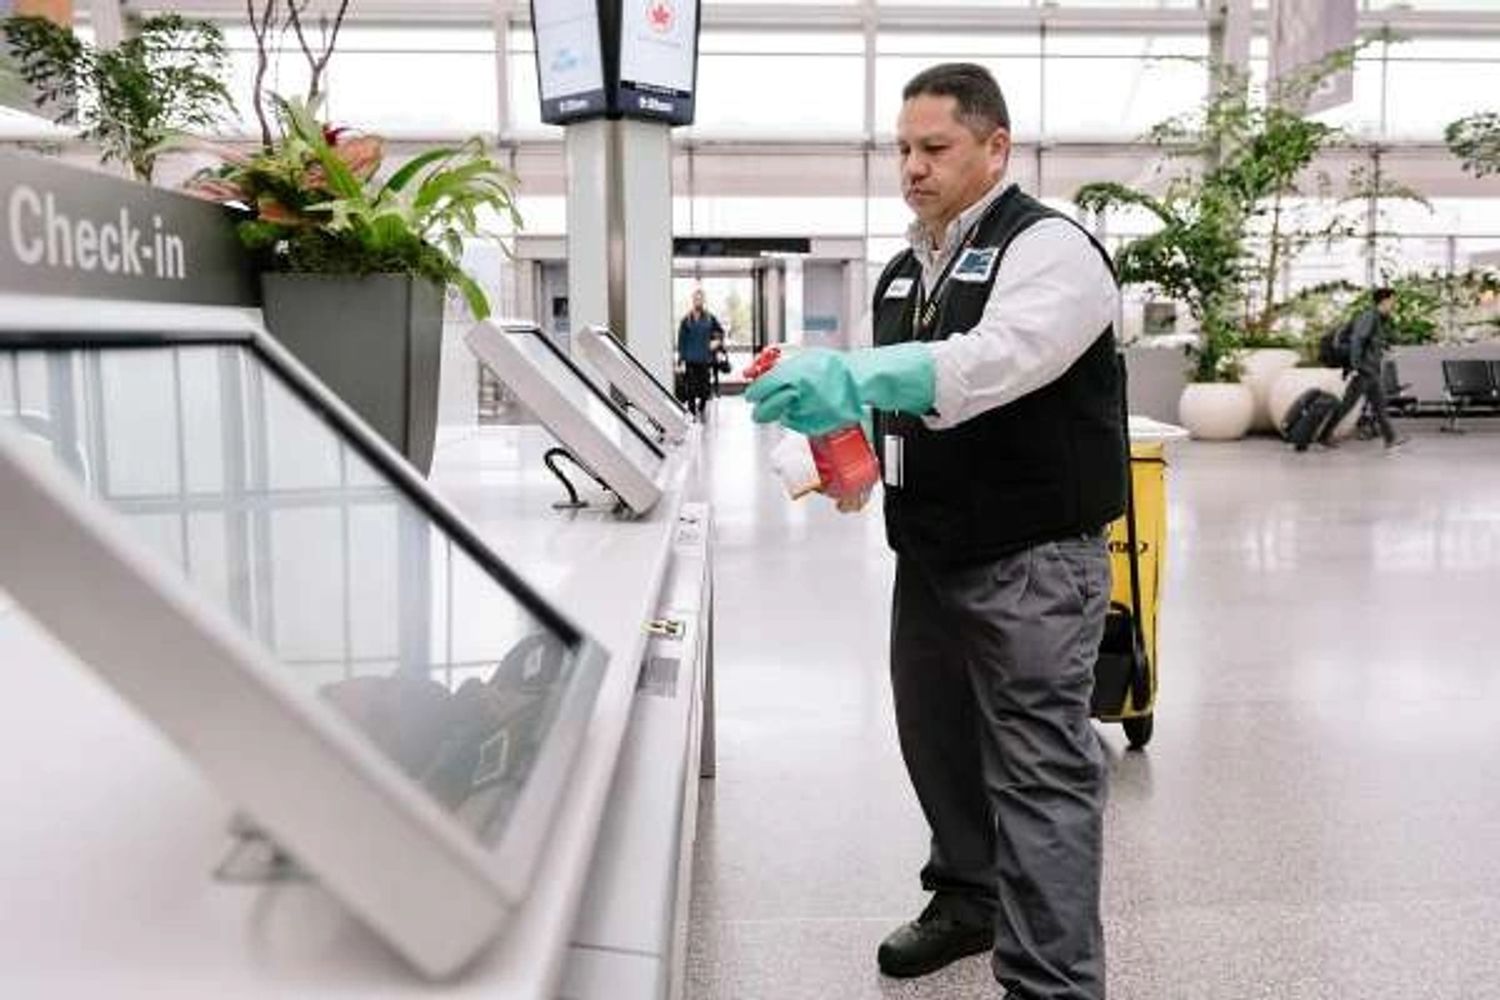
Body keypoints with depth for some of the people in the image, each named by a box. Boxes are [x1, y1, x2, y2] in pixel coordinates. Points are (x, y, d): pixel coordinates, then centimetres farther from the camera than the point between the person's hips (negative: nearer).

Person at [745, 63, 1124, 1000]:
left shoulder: (1047, 246, -11)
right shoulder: (906, 269, 14)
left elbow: (998, 358, -30)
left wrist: (851, 378, -40)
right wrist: (845, 436, -1)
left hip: (1033, 557, -8)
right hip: (930, 552, 9)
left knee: (1039, 766, -5)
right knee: (938, 738, 19)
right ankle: (968, 898, 39)